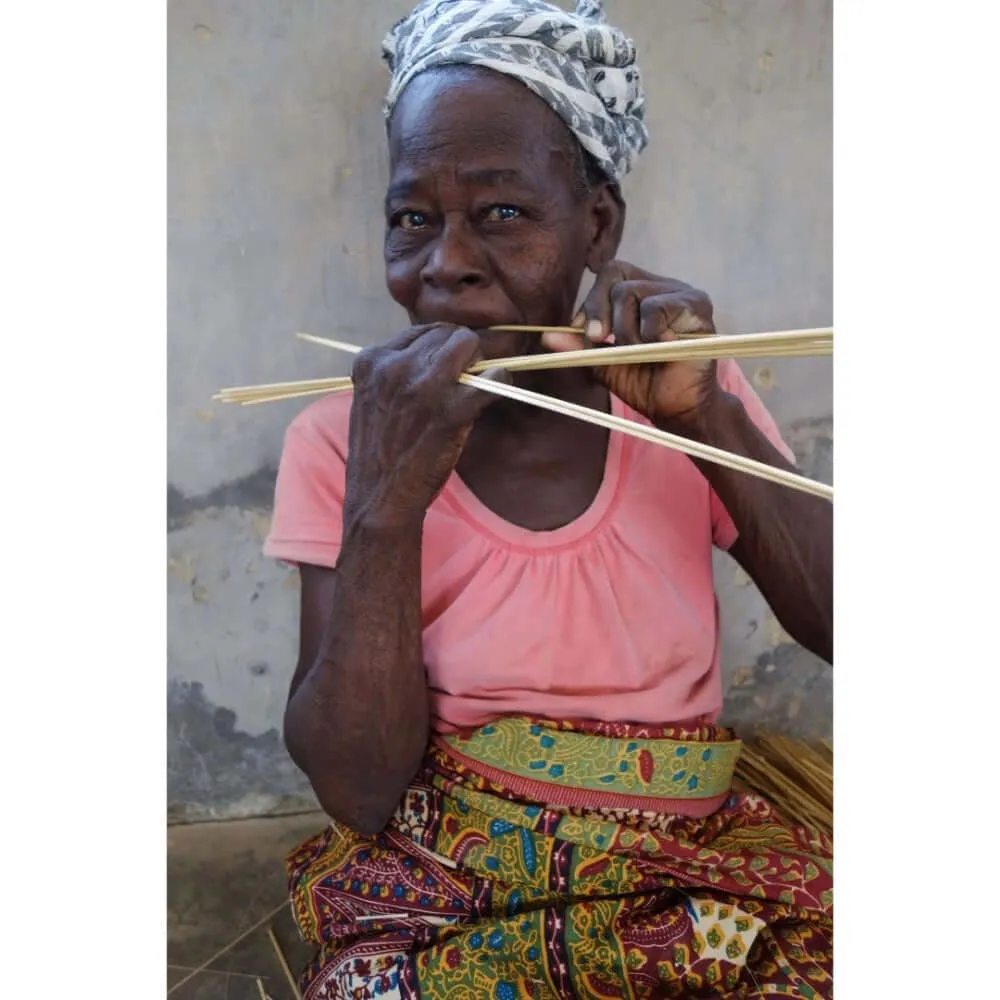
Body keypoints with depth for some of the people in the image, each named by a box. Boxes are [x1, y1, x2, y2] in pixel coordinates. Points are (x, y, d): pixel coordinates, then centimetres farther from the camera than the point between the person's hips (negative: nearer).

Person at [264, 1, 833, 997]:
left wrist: (708, 415, -14)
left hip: (693, 871, 2)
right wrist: (388, 503, -22)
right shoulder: (339, 442, -5)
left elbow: (840, 627, -5)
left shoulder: (685, 403, 1)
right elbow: (359, 792, -10)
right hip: (440, 894, -1)